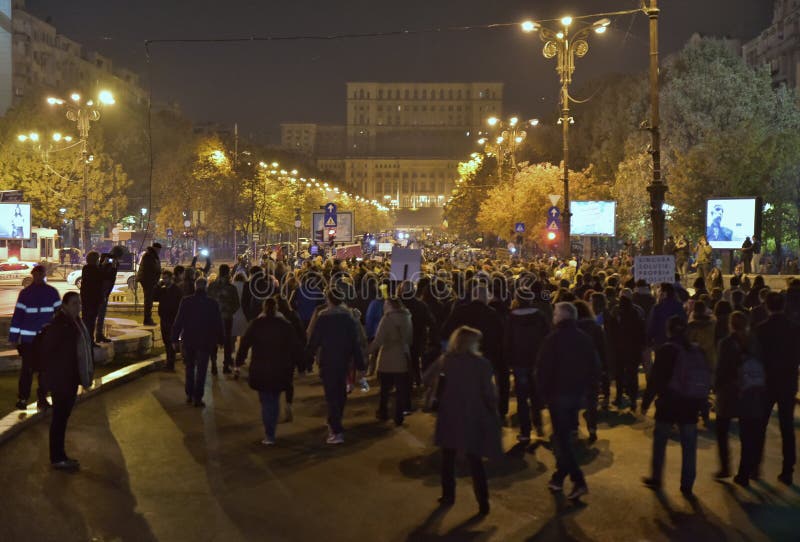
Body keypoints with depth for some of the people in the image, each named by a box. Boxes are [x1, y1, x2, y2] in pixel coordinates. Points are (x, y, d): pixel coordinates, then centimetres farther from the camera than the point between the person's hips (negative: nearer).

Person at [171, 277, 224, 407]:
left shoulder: (186, 301, -5)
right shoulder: (212, 303, -6)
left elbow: (178, 321, -4)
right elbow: (218, 323, -1)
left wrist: (175, 339, 3)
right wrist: (220, 340, 10)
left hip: (188, 340, 2)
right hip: (205, 342, -2)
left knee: (189, 368, 17)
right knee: (201, 371, 4)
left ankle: (189, 395, 21)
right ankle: (197, 398, 3)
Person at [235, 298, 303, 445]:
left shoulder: (256, 324, -3)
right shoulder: (285, 325, 0)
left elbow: (245, 343, -3)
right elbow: (296, 346, 1)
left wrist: (239, 360, 7)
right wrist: (297, 362, 11)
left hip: (260, 370, -1)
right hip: (280, 370, 1)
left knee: (266, 401, 4)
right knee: (275, 400, 16)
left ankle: (269, 435, -3)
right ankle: (270, 432, 21)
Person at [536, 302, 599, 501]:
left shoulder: (553, 339, -13)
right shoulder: (585, 339, 5)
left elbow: (542, 369, -15)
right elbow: (595, 367, 8)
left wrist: (543, 391, -2)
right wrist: (586, 389, 13)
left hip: (558, 394, -6)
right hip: (578, 394, 6)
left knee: (561, 438, -2)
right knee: (564, 434, 18)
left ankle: (578, 481, -13)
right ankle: (559, 477, 26)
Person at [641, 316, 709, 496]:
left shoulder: (666, 350, -11)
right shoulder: (698, 351, 4)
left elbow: (655, 379, -12)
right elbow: (706, 378, 9)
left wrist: (646, 401, -4)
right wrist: (700, 402, 17)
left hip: (669, 402, -4)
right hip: (691, 404, 4)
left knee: (659, 441, 13)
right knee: (689, 446, 8)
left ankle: (656, 478, 20)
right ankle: (687, 485, 10)